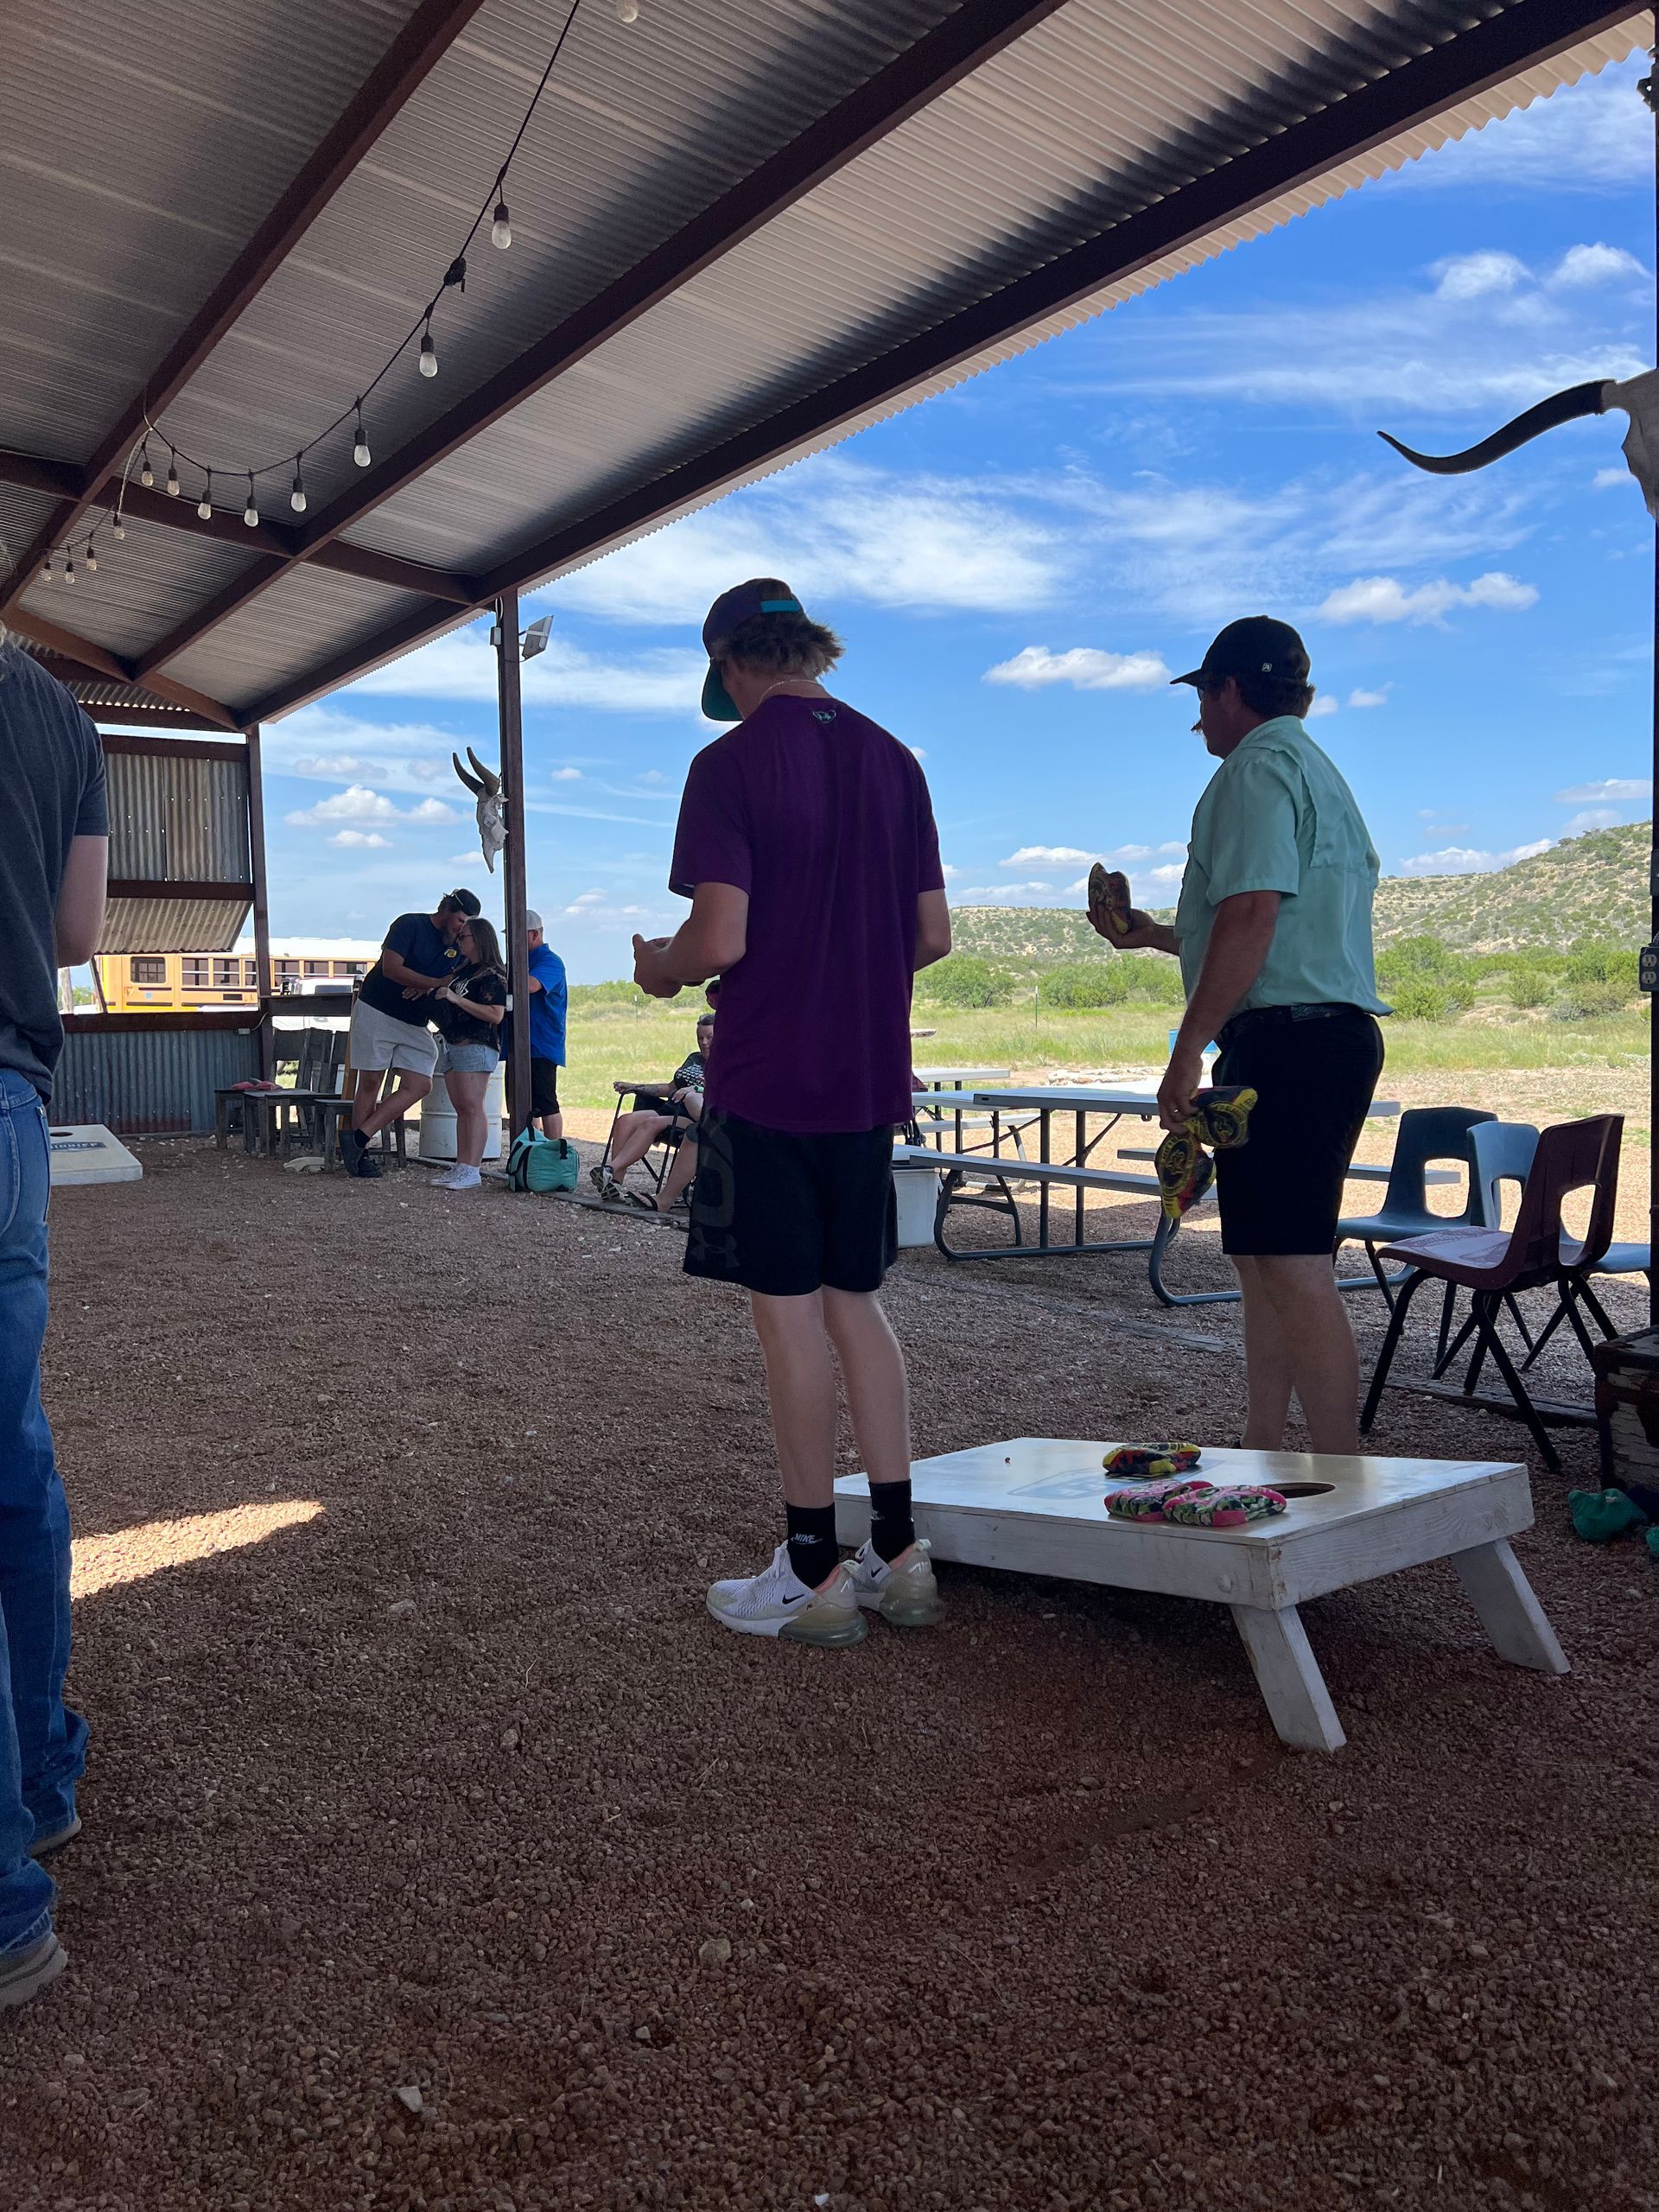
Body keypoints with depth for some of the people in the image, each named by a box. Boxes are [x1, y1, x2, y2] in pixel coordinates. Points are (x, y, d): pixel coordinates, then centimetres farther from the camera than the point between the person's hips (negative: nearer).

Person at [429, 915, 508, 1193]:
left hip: (476, 1045, -9)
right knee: (461, 1109, 6)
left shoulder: (492, 975, -8)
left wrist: (456, 999, -17)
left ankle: (471, 1173, -15)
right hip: (452, 1045, 9)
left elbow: (496, 1015, -18)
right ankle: (460, 1169, 6)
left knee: (472, 1107, -12)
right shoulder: (463, 971, 19)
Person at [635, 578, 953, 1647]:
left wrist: (662, 968, 3)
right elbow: (932, 935, 7)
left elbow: (721, 937, -18)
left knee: (789, 1315, 2)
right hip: (869, 1080, 6)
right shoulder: (893, 759, 9)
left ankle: (814, 1577, 13)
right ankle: (900, 1554, 19)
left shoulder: (731, 764, -9)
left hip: (766, 1080, -6)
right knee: (856, 1302, 14)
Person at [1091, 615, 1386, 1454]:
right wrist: (1153, 934, 38)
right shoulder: (1317, 770, 27)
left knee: (1294, 1267, -11)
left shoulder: (1258, 764, -5)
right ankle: (1264, 1455, 23)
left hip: (1285, 1039, -11)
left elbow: (1251, 916, -19)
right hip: (1336, 1033, 11)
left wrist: (1186, 1052, -19)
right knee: (1262, 1258, 15)